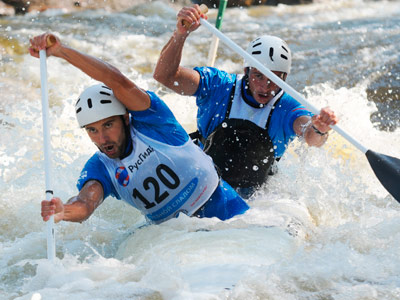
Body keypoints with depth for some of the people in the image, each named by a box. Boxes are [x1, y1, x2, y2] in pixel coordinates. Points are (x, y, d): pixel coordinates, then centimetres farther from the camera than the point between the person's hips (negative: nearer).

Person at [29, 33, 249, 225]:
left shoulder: (150, 123, -10)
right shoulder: (99, 169, 0)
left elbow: (118, 82, -26)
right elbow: (85, 204, -22)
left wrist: (62, 51, -32)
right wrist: (63, 211, -47)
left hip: (223, 209, -5)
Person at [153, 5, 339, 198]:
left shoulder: (286, 109, -11)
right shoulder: (218, 86, -10)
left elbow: (311, 137, -30)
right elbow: (165, 76, -19)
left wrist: (318, 130, -56)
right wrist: (180, 34, -36)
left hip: (250, 201, 2)